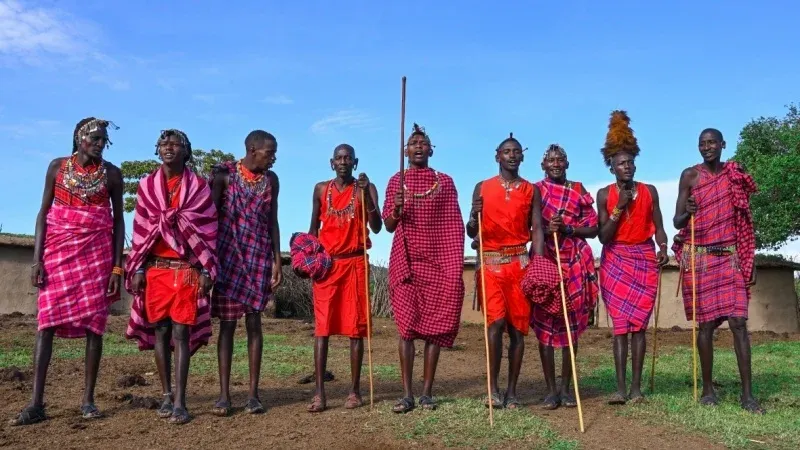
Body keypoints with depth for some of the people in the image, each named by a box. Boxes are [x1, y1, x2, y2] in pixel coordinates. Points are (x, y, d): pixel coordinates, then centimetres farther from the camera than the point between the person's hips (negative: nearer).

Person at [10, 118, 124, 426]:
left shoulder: (111, 173, 4)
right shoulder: (57, 167, 5)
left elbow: (118, 220, 3)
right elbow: (44, 213, 4)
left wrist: (118, 266, -3)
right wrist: (37, 259, -5)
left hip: (97, 252, 0)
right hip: (59, 249, 1)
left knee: (94, 323, -1)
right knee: (46, 321, -6)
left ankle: (88, 399, 6)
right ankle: (36, 403, -4)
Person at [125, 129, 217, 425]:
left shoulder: (198, 186, 2)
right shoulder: (147, 185, 9)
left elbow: (207, 229, 0)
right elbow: (140, 229, 8)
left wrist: (206, 270, -6)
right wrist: (136, 268, 2)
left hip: (187, 269, -3)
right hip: (156, 268, 3)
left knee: (181, 333, -5)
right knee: (159, 331, 5)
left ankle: (180, 402, -4)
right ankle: (166, 395, 16)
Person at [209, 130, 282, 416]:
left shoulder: (271, 179, 8)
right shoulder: (224, 174, -3)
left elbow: (272, 221, 9)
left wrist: (277, 260, 4)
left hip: (259, 257, 3)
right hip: (228, 256, -2)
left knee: (254, 322, 2)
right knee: (227, 323, 0)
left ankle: (253, 393, 8)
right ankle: (224, 394, 7)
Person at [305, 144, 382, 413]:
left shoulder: (366, 187, 2)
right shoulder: (321, 189, 11)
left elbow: (377, 227, -7)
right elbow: (314, 227, 17)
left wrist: (366, 195, -18)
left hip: (355, 263, -2)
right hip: (326, 263, 2)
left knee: (355, 327, 0)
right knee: (322, 327, -2)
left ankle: (355, 390, 8)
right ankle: (319, 392, 0)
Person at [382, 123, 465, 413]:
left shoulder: (445, 181, 9)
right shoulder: (396, 181, 9)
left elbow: (455, 226, 6)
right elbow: (388, 226, 6)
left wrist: (456, 266, -3)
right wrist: (396, 210, -16)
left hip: (438, 262, 0)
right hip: (405, 260, 0)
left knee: (435, 325, 1)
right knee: (406, 325, -4)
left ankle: (427, 391, 8)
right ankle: (407, 393, -1)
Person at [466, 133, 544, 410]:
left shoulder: (531, 190, 10)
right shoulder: (482, 188, 7)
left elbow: (537, 230, 4)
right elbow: (472, 232, 7)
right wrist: (474, 217, -16)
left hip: (519, 262, 2)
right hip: (490, 262, -1)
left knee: (518, 327, 2)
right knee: (496, 322, -14)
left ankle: (511, 391, 11)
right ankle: (493, 387, -2)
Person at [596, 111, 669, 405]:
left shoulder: (649, 191, 6)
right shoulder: (604, 194, 1)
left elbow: (658, 227, 7)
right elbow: (603, 236, -4)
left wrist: (663, 249, -11)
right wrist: (619, 208, -12)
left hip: (645, 260, 1)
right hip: (615, 261, -1)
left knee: (638, 324, 0)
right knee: (620, 324, -4)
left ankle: (636, 387, 4)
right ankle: (620, 388, -4)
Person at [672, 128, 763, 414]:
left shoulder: (735, 175, 9)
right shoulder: (690, 175, 1)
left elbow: (744, 222, 11)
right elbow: (677, 222, -1)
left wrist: (750, 260, 7)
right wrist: (687, 212, -25)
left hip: (730, 256, 2)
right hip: (699, 257, -2)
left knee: (738, 321, -5)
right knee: (706, 322, 1)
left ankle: (747, 393, -1)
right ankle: (708, 388, 12)